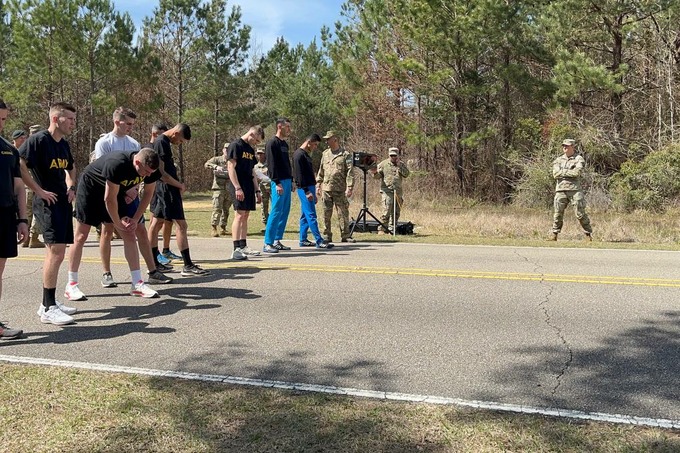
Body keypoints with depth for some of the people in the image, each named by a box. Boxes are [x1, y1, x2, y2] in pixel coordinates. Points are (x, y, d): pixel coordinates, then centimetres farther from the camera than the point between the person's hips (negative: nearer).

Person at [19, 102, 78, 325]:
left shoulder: (64, 144, 13)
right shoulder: (38, 140, -11)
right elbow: (19, 166, -20)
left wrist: (70, 187, 15)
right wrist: (39, 191, -17)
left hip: (63, 202, 9)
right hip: (47, 203, -9)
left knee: (56, 252, 11)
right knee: (56, 251, -15)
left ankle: (49, 303, 20)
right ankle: (48, 309, -9)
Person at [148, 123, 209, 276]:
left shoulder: (164, 142, 15)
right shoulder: (161, 143, -15)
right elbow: (161, 172, -20)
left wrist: (178, 186, 12)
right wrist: (180, 185, -11)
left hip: (161, 188, 11)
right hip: (166, 188, -11)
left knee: (156, 223, 12)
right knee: (181, 224, -10)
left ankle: (153, 263, 20)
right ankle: (188, 266, -8)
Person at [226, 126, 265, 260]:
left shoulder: (250, 150, 20)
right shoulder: (235, 146, -6)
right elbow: (231, 167, -13)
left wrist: (257, 190, 19)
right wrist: (237, 188, -20)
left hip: (249, 187, 8)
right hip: (239, 186, -8)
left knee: (245, 216, 9)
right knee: (239, 214, -13)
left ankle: (243, 247, 14)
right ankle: (236, 249, -15)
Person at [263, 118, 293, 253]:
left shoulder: (285, 144, 18)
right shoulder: (272, 143, -9)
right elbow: (272, 165, -16)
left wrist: (291, 181, 18)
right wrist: (277, 183, -20)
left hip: (287, 181, 9)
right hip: (279, 182, -9)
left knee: (285, 212, 9)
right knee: (276, 212, -10)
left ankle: (277, 241, 16)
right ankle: (268, 243, -6)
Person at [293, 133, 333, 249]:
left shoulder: (306, 154, 19)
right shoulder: (299, 155, -12)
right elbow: (299, 175, -18)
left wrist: (313, 191, 21)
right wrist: (306, 191, -22)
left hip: (309, 188, 10)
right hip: (304, 189, -10)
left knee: (305, 215, 12)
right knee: (311, 215, -10)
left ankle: (303, 240, 17)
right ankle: (319, 241, -12)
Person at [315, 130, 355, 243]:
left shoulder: (345, 155, -2)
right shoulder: (325, 154, 14)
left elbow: (350, 172, -7)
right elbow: (321, 171, 20)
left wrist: (349, 187, -15)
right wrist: (318, 185, 14)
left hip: (340, 190, -4)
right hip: (326, 189, 4)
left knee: (343, 213, 0)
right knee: (326, 214, 6)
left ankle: (345, 236, 8)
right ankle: (327, 236, 14)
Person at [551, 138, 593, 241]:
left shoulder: (579, 159, 3)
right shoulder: (558, 160, 14)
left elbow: (576, 172, -14)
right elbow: (555, 174, -2)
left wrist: (563, 172, -5)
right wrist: (570, 172, -6)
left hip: (575, 189, -3)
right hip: (561, 190, 3)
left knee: (580, 213, -2)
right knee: (558, 213, 1)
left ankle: (588, 234, 9)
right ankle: (554, 235, 9)